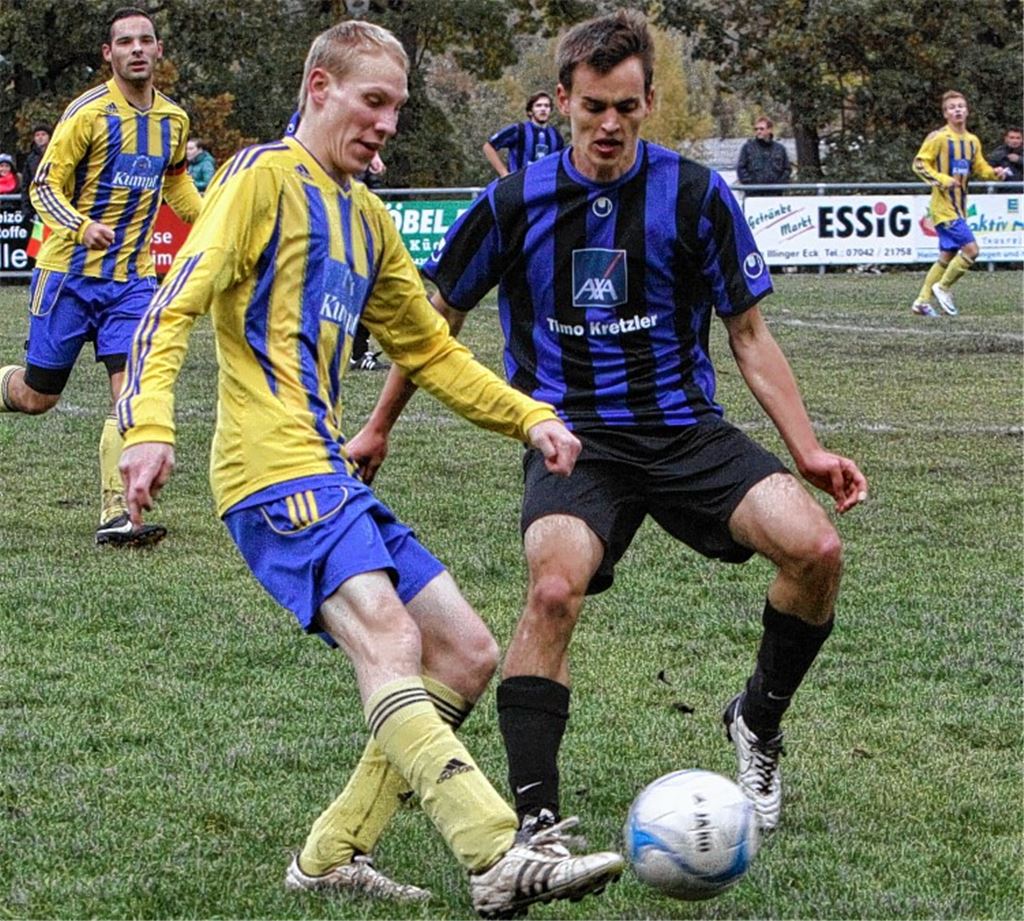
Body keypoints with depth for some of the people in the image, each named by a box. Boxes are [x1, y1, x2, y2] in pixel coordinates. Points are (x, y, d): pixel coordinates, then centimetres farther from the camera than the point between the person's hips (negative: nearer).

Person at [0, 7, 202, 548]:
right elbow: (44, 187, -11)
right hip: (69, 273, -4)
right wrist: (83, 227, -29)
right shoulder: (89, 112, -11)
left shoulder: (173, 119, 7)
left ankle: (115, 517, -11)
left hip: (132, 278, 4)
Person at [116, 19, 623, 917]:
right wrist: (149, 425, -27)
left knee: (466, 653, 5)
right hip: (278, 471, -9)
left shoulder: (366, 216, 24)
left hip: (333, 475, 9)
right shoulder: (264, 176, -1)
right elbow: (176, 305, -12)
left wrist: (531, 416, 16)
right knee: (386, 636, -26)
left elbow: (430, 352, 31)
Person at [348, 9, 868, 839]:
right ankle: (536, 821, -26)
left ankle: (759, 723, 9)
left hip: (686, 428, 2)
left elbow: (750, 336, 6)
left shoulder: (696, 195, -1)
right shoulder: (517, 202, 0)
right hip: (572, 436, -1)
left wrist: (809, 451, -3)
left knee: (816, 548, -20)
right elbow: (439, 318, 16)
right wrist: (380, 426, 21)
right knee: (555, 589, -31)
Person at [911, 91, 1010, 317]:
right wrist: (941, 179, -22)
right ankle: (943, 288, 1)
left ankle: (922, 301, 17)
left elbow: (979, 168, 19)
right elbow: (919, 164, -10)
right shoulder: (938, 138, -10)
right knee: (970, 248, -16)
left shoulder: (972, 141, 10)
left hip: (959, 207, 8)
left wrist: (994, 173, -2)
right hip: (943, 206, -8)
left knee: (947, 256, 10)